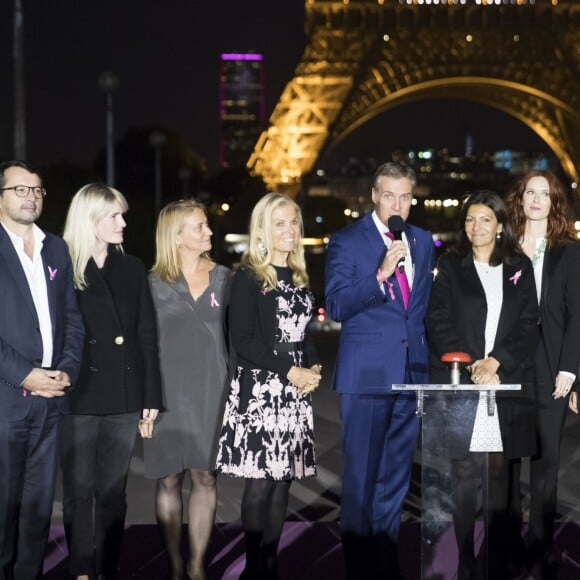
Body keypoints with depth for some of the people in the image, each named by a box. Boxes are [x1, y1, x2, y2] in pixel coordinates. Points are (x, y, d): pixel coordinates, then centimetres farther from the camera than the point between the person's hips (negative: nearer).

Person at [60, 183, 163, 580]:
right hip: (78, 395, -3)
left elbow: (147, 336, 9)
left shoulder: (132, 269, 9)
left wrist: (151, 396, 4)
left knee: (113, 491, 8)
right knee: (79, 490, 3)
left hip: (123, 397, 4)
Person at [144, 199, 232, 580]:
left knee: (205, 476, 2)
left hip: (211, 391, 2)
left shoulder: (222, 278, 7)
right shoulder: (154, 284, 0)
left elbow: (233, 334, 9)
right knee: (169, 479, 2)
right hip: (169, 391, -2)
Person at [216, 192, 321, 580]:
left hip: (296, 392, 6)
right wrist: (289, 371, -14)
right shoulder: (248, 278, -5)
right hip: (259, 390, -6)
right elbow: (244, 340, -11)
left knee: (283, 479, 5)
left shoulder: (300, 278, 15)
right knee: (260, 482, -6)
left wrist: (314, 368, 0)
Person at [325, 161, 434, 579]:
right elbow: (336, 308, -14)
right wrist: (381, 274, -23)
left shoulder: (423, 242, 11)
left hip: (412, 372, 5)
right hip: (367, 372, -5)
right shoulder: (347, 241, -5)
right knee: (361, 474, 0)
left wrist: (427, 358, 16)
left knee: (396, 476, 10)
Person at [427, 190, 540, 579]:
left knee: (500, 475, 0)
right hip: (460, 385, -1)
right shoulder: (451, 266, 9)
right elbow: (439, 324, 2)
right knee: (465, 476, -3)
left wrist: (496, 361, -10)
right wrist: (472, 368, -9)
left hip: (507, 385, 1)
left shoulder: (519, 268, 11)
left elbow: (529, 325, 4)